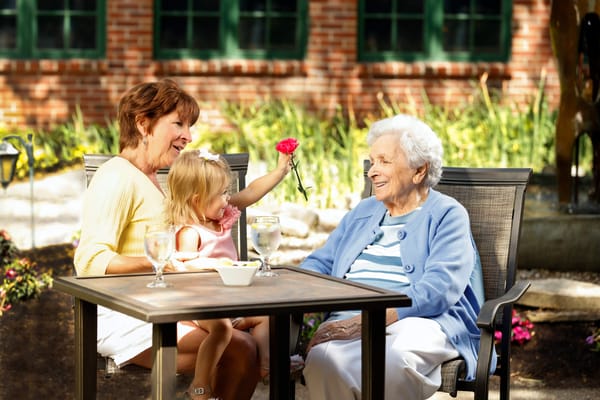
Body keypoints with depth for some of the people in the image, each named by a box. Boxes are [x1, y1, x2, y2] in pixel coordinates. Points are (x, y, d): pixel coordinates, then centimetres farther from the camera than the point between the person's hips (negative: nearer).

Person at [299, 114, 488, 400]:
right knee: (322, 357, -32)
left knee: (396, 359, -40)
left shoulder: (447, 215, 4)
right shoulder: (362, 213, 27)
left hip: (421, 320, -4)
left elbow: (438, 289, -11)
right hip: (350, 319, 5)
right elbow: (320, 263, 26)